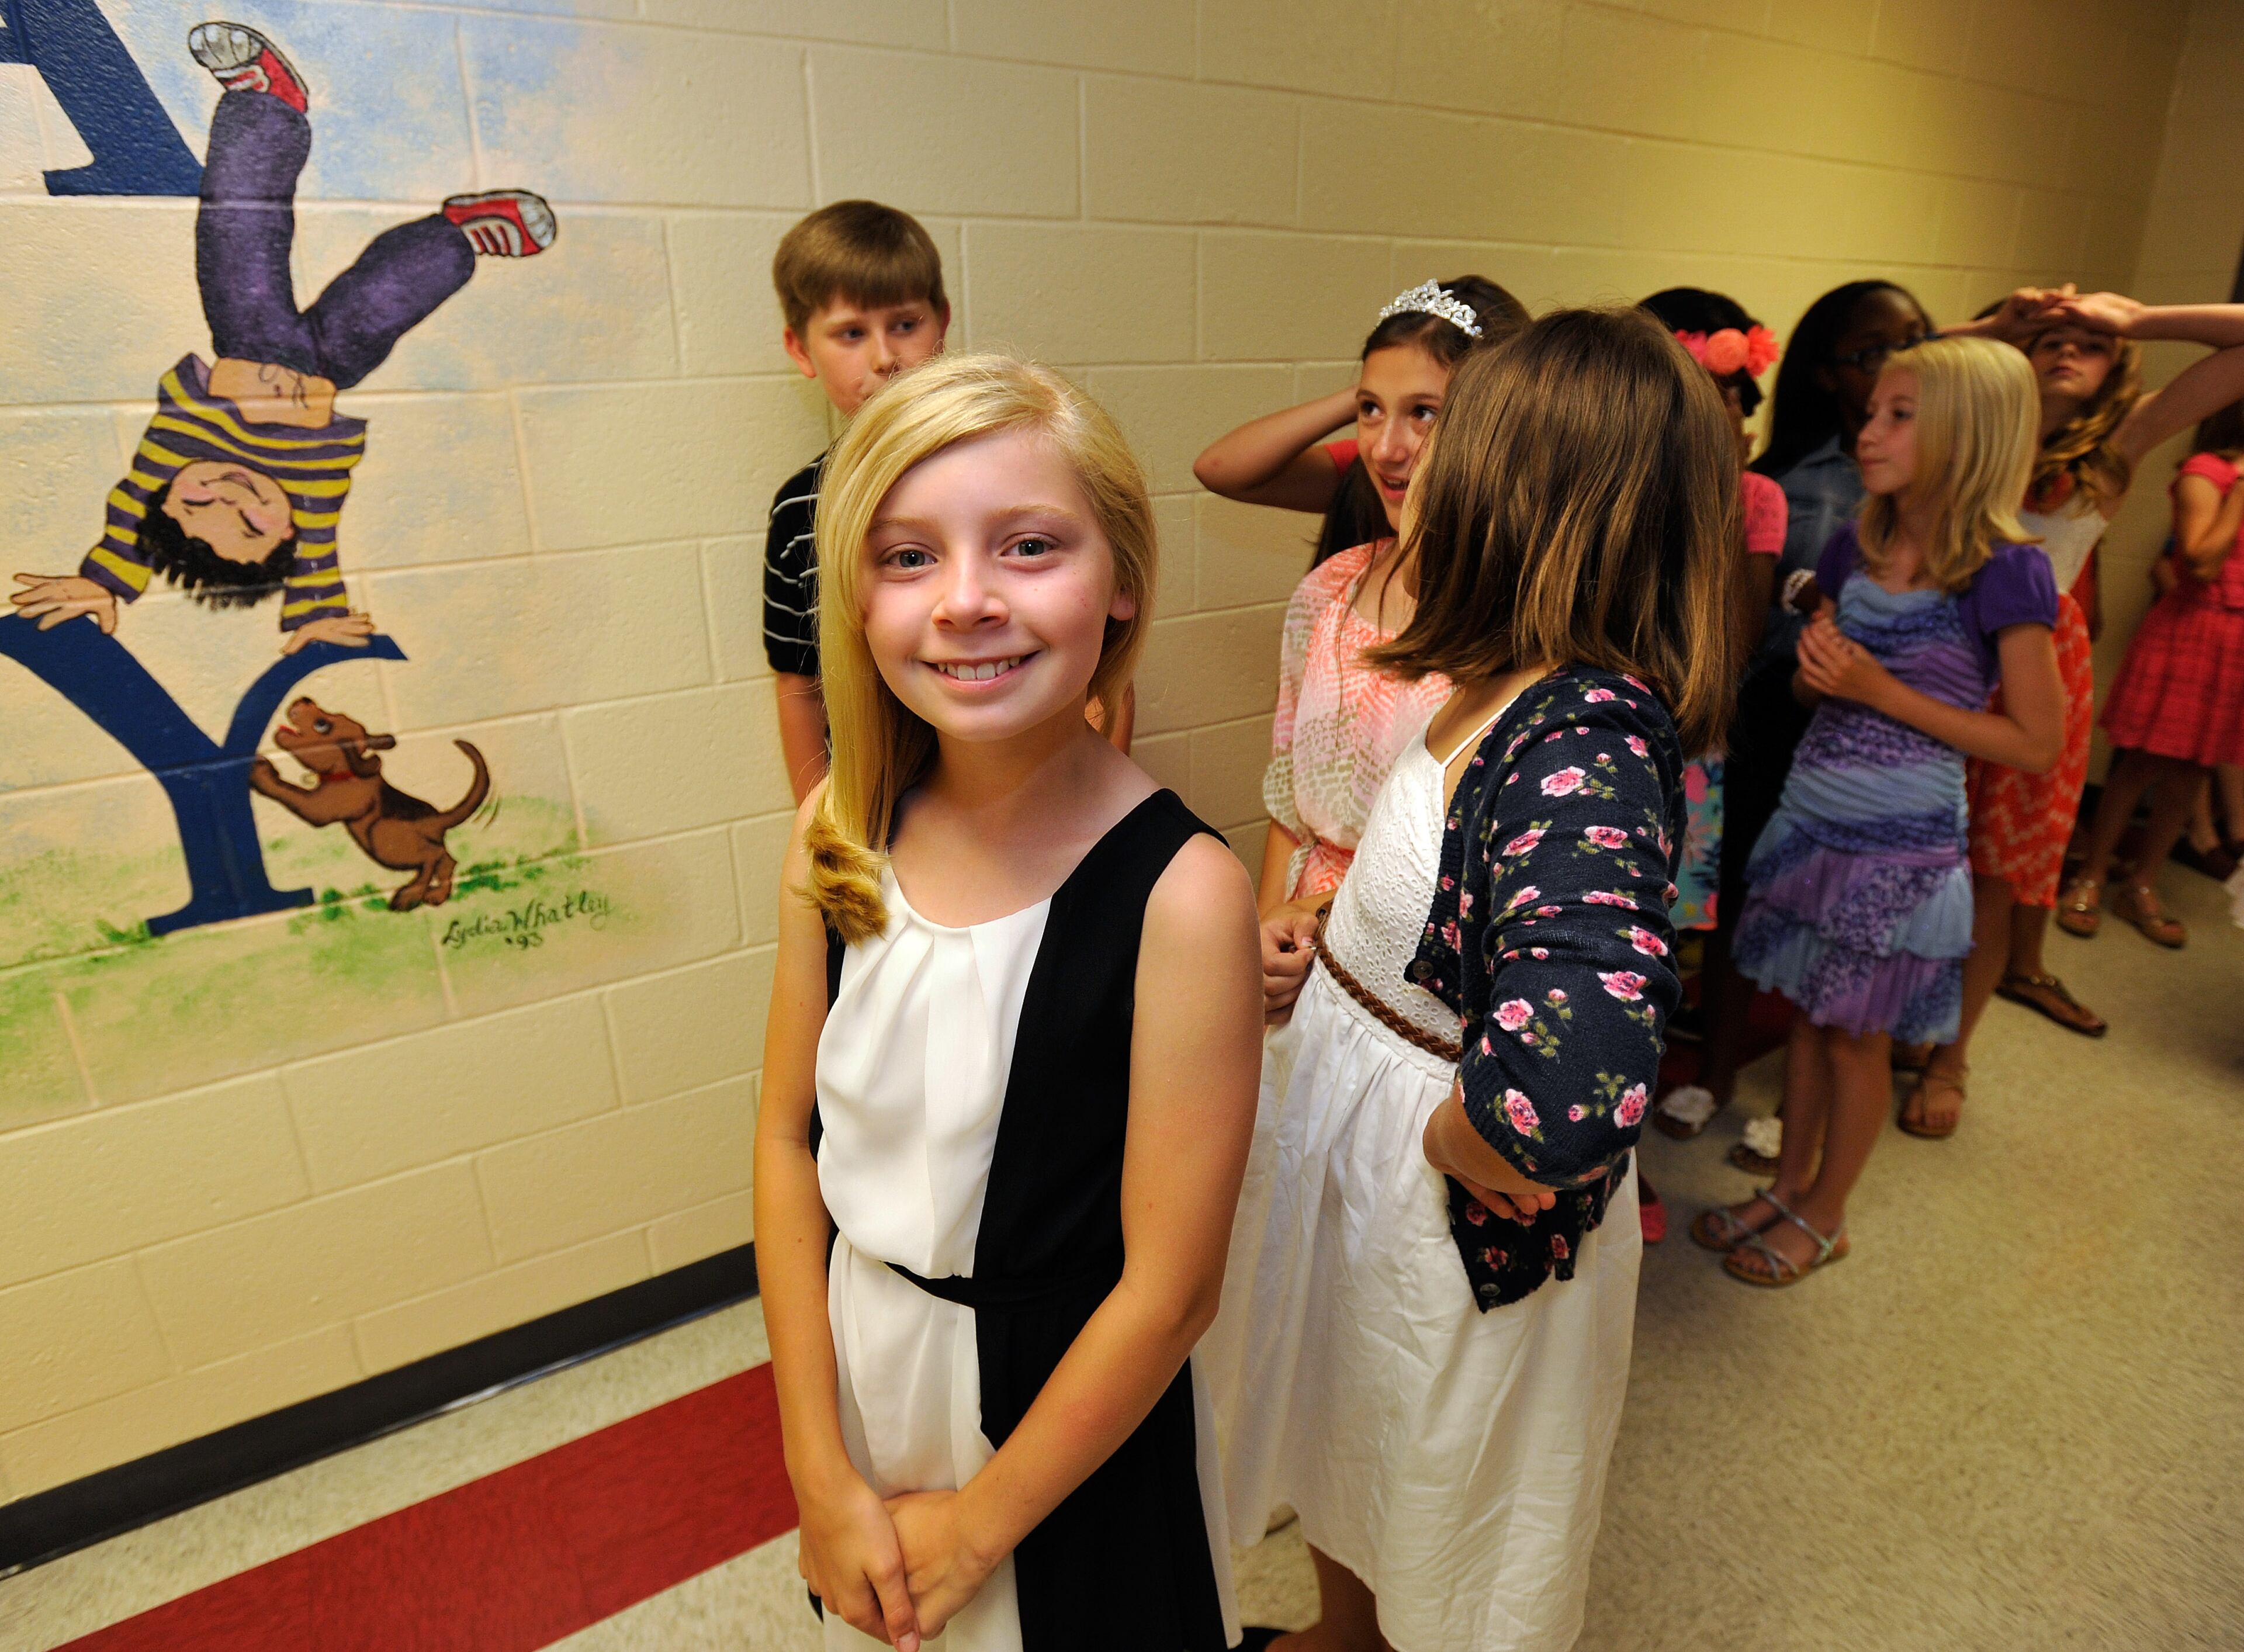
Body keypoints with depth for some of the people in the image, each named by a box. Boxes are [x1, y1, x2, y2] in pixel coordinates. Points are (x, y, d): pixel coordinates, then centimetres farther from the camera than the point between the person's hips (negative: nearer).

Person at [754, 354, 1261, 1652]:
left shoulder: (1180, 894, -28)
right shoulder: (840, 830, -13)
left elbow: (1170, 1291, -21)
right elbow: (790, 1135, -4)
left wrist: (971, 1528, -9)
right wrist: (820, 1472, -4)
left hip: (1070, 1415, -4)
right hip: (855, 1375, 4)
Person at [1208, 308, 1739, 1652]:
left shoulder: (1588, 743, -33)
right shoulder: (1519, 688, -7)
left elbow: (1568, 1082, -48)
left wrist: (1469, 1146, -27)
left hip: (1453, 1232, -8)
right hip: (1351, 1149, 8)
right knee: (1346, 1455, 34)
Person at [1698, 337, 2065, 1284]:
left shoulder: (2002, 573, -15)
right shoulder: (1855, 550, 4)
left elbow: (2038, 742, -13)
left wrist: (1883, 692, -18)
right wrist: (1816, 666, -9)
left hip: (1900, 846, -5)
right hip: (1810, 817, 6)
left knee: (1857, 1032, 9)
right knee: (1806, 1013, 16)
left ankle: (1823, 1217, 29)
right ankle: (1788, 1187, 34)